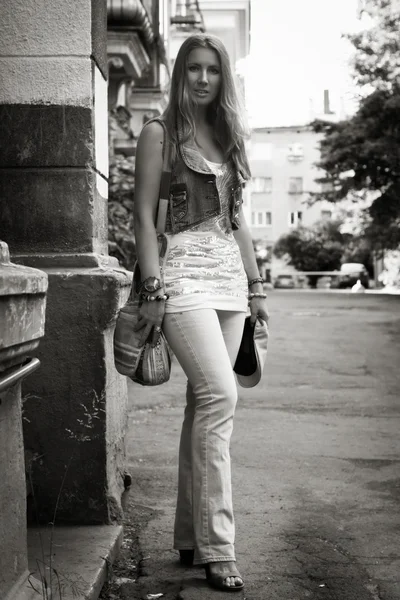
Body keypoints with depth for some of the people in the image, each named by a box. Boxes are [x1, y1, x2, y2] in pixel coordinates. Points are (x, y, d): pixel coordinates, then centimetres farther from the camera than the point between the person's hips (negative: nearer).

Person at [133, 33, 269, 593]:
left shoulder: (227, 134, 19)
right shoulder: (159, 132, 2)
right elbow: (144, 217, -4)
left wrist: (256, 285, 16)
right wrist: (154, 290, -13)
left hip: (229, 275, 6)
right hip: (183, 272, -6)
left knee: (204, 402, 6)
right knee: (219, 394, -18)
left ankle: (191, 536, 14)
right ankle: (216, 547, -12)